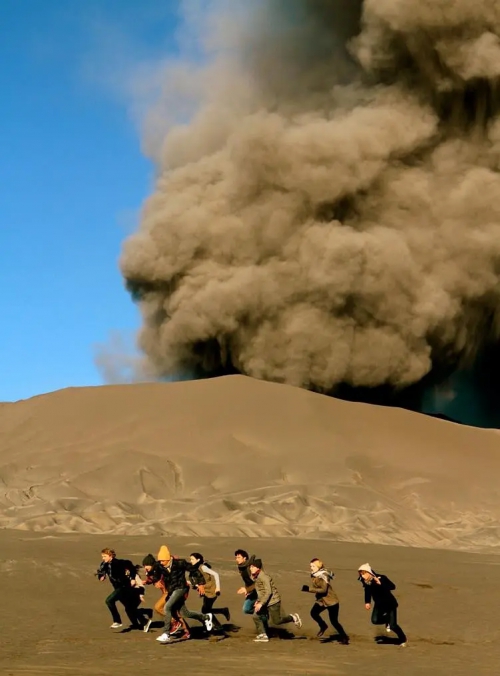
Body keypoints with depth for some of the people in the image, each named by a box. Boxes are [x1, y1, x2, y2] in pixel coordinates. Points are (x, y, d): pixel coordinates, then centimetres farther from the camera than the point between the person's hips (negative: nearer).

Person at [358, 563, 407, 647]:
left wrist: (381, 583, -49)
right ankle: (387, 619, 15)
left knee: (392, 625, -8)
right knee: (375, 620, -19)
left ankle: (403, 639, 21)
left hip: (390, 603, -4)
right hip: (379, 604, 5)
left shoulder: (381, 578, -28)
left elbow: (393, 586, -39)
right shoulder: (366, 582, -14)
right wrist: (367, 602, 0)